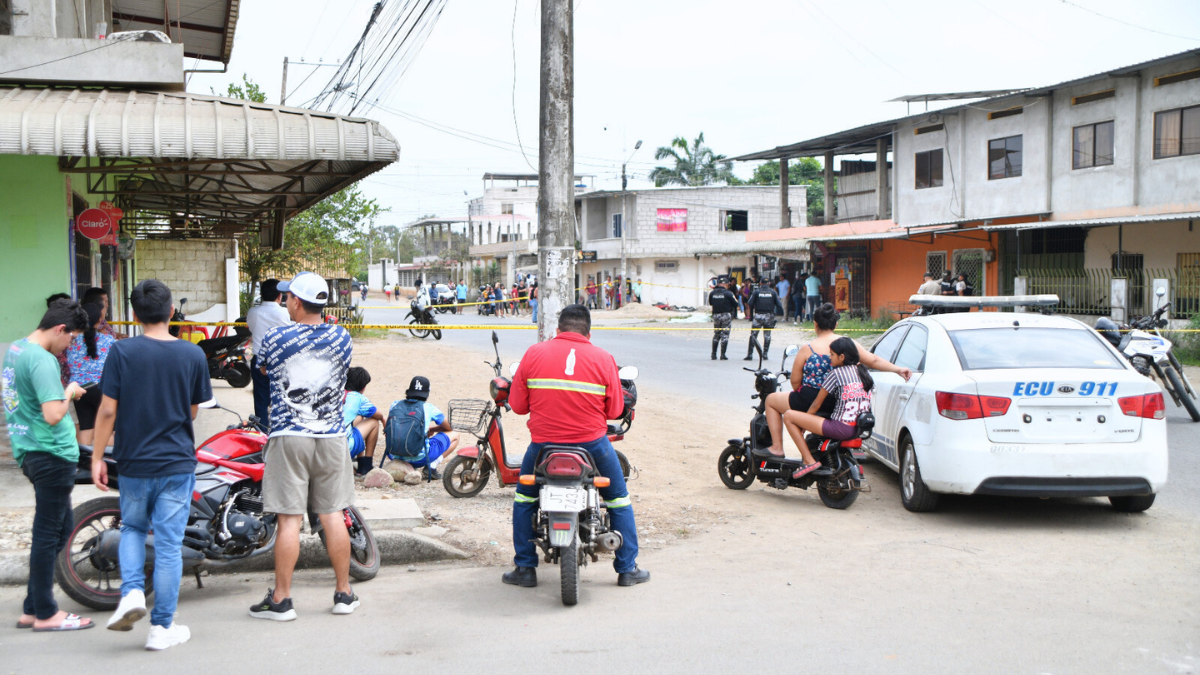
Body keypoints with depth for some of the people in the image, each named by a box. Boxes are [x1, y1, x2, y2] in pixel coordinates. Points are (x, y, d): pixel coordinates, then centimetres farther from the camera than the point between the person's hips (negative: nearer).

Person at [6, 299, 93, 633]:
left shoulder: (15, 349, 11)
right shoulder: (42, 361, -20)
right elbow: (53, 415, -28)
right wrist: (69, 392, -11)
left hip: (30, 452, 10)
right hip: (51, 454, -10)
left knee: (60, 529, 16)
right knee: (48, 533, 0)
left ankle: (32, 609, 21)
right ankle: (45, 614, 10)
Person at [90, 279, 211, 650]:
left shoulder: (121, 352, -9)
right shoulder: (193, 355, -5)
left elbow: (108, 410, -8)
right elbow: (192, 411, 4)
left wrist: (97, 457, 1)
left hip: (133, 461, 0)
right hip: (177, 463, 0)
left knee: (132, 528, 23)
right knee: (169, 543, 5)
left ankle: (132, 591, 2)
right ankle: (162, 627, 10)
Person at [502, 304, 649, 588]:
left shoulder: (534, 354, -1)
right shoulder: (603, 358, -2)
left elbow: (518, 405, 1)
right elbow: (615, 410, 0)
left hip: (544, 442, 1)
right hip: (592, 442, 0)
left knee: (525, 499, 23)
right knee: (618, 499, 19)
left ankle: (525, 568, 22)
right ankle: (627, 569, 22)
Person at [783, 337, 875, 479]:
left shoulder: (837, 373, -7)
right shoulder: (863, 372, 13)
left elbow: (817, 404, -2)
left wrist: (802, 425, 13)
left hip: (841, 428, -9)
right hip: (859, 429, 9)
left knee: (789, 416, -4)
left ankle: (809, 461, -7)